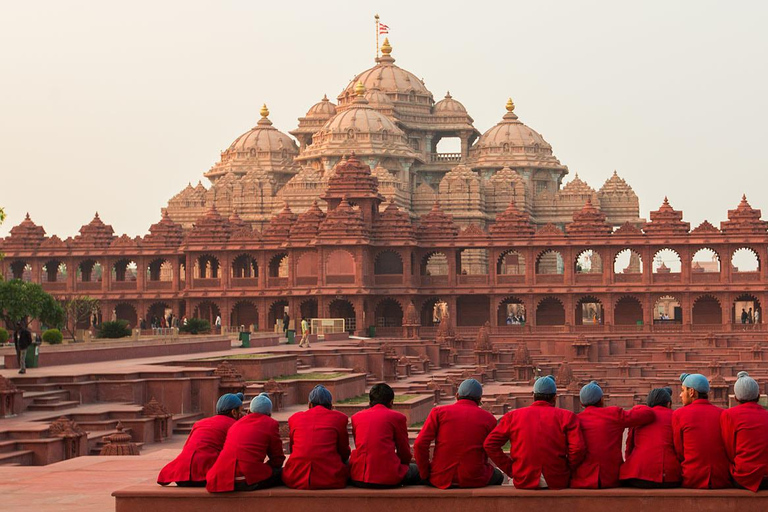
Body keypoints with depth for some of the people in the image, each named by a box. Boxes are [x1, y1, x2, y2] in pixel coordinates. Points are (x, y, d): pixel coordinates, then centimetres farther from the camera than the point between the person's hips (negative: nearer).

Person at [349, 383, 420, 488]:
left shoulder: (356, 417, 15)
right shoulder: (397, 417, 4)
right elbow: (404, 452, 11)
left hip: (358, 479, 3)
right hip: (387, 479, -3)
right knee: (417, 469, 20)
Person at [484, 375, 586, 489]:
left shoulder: (513, 416, 5)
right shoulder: (566, 416, -1)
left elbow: (490, 444, -1)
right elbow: (578, 449, -13)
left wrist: (510, 469, 4)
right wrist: (565, 470, 4)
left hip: (523, 482, 1)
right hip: (558, 483, -1)